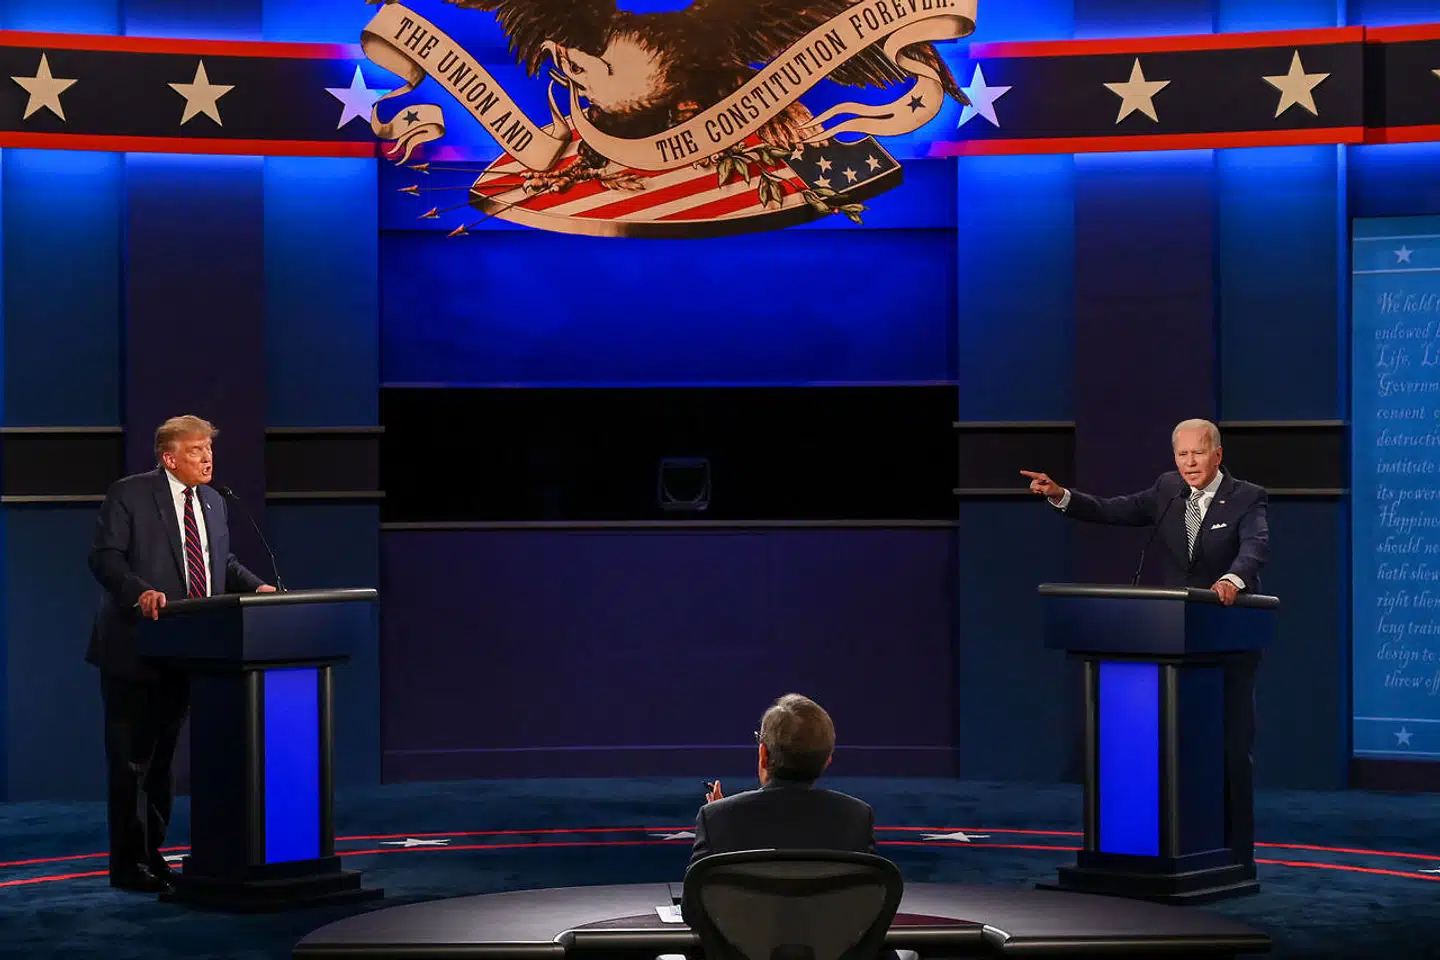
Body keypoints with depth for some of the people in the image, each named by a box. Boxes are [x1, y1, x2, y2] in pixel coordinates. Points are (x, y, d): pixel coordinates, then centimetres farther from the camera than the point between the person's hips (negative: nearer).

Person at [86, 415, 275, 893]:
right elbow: (104, 556, -14)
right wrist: (140, 592, -30)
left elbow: (223, 561, 20)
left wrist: (256, 586, 2)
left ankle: (153, 855, 23)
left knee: (162, 759, 14)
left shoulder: (212, 502, 14)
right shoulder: (128, 495, -7)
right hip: (135, 651, -7)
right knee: (130, 760, -1)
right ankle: (127, 864, 5)